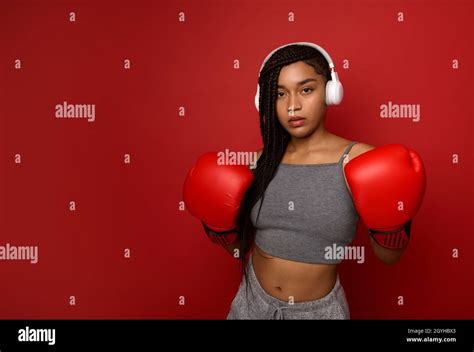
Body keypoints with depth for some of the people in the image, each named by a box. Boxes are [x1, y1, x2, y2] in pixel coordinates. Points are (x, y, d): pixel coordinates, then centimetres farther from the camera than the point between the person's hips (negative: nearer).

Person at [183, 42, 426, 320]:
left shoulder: (360, 161, -16)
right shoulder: (260, 161, -7)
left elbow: (389, 256, -7)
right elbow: (241, 247, 5)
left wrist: (389, 221, -24)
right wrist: (220, 224, -12)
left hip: (318, 310, -2)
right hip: (252, 302, 3)